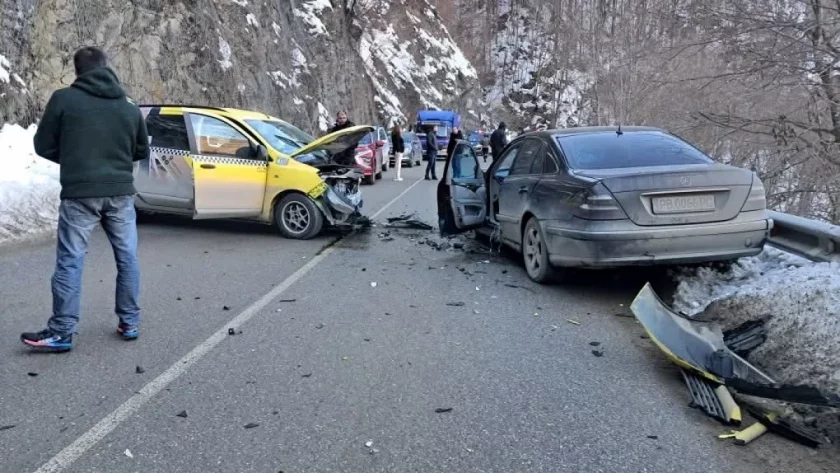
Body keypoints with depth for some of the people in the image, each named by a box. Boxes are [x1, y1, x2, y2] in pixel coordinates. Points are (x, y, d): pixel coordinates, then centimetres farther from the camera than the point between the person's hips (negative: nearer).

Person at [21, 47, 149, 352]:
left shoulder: (63, 99, -3)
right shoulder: (129, 107, 9)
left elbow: (43, 146, 2)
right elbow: (142, 151, 17)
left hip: (79, 194, -3)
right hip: (120, 192, 3)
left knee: (70, 261, 1)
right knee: (127, 258, 11)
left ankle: (61, 332, 4)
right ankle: (130, 323, 16)